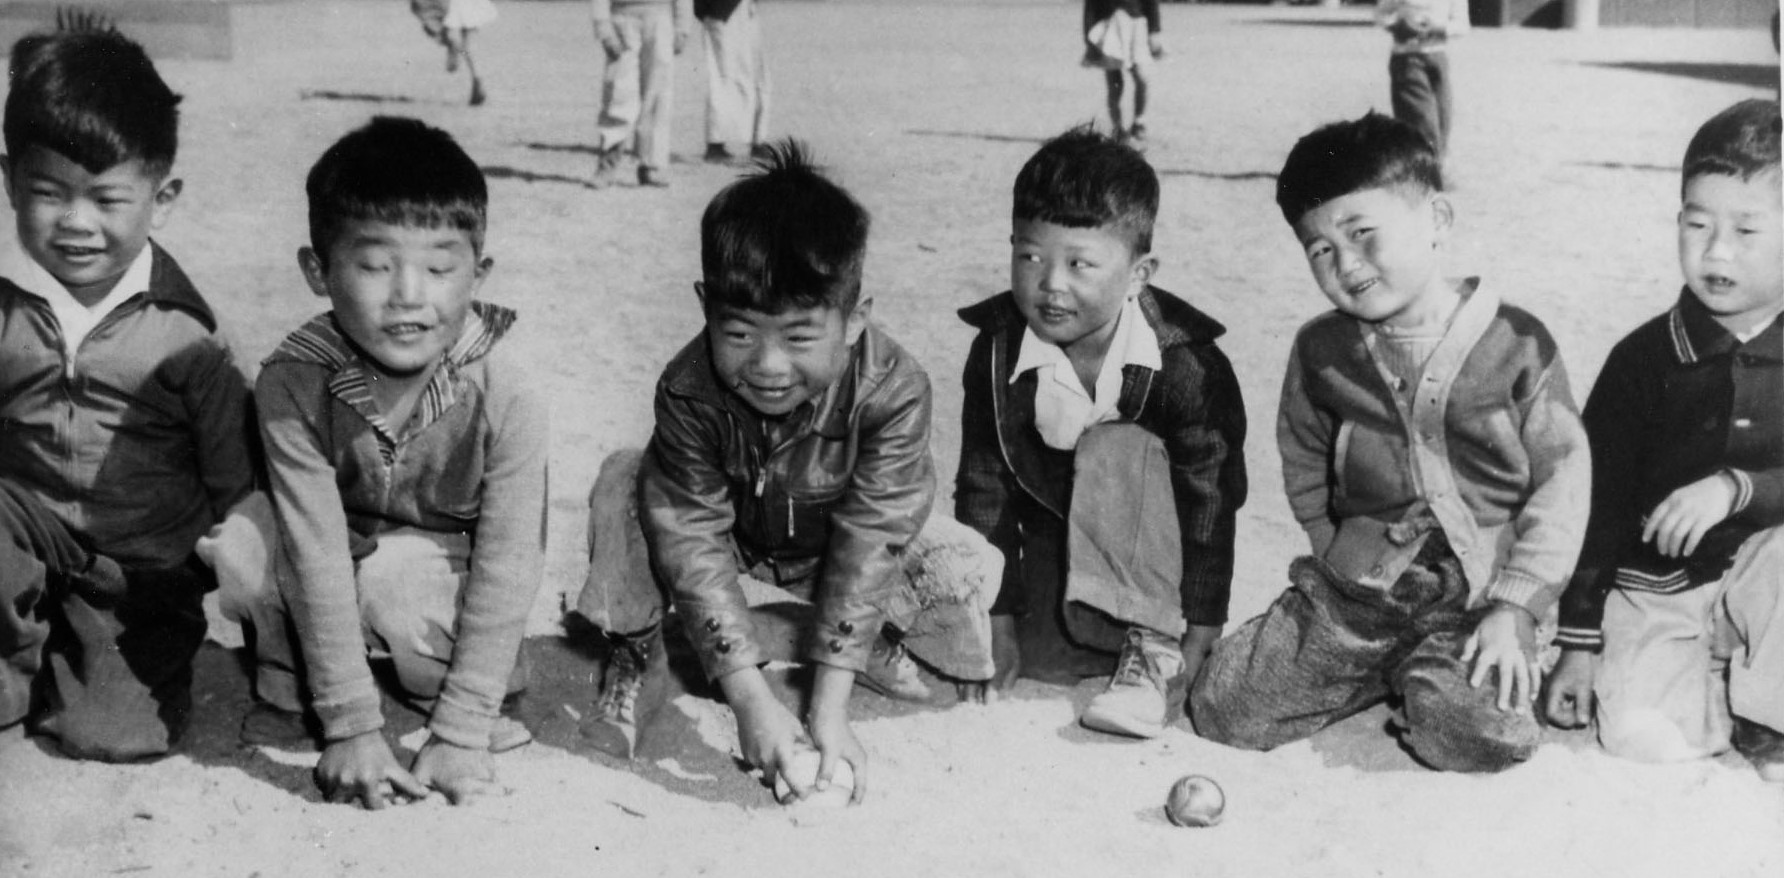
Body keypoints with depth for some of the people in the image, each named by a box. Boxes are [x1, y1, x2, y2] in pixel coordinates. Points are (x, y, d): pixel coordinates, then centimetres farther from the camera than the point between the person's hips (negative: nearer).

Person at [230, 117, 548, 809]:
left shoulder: (507, 397, -27)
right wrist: (350, 726, -27)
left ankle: (439, 691, -2)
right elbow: (317, 551, -26)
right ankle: (286, 676, 2)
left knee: (386, 580, -35)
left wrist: (461, 734, -25)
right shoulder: (293, 381, -26)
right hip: (338, 566, 2)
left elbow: (505, 567, -23)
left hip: (447, 575, -2)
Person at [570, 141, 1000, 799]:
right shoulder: (688, 391, -32)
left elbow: (866, 548, -33)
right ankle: (634, 652, -8)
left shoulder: (893, 389, -34)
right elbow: (694, 542, -30)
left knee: (973, 571, -23)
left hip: (837, 546, 0)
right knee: (622, 484, -25)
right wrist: (750, 701, -36)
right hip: (730, 541, 0)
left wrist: (829, 710, -36)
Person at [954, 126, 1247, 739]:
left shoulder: (1185, 361, -22)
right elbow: (984, 488, -9)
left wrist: (1198, 636, -16)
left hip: (1154, 564, -3)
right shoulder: (998, 353, -14)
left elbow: (1210, 498, -17)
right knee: (1040, 654, -22)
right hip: (1053, 551, 3)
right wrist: (998, 623, -10)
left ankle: (1154, 648, -24)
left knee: (1115, 449, -32)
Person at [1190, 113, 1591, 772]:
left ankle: (1420, 677, 7)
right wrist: (1343, 558, 5)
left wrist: (1513, 608, -10)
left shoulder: (1516, 344, -7)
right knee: (1222, 707, -10)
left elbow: (1561, 479, -4)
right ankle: (1388, 672, 12)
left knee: (1481, 736, -29)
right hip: (1350, 593, 3)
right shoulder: (1320, 351, 2)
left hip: (1476, 599, -3)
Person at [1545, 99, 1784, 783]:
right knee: (1638, 735, -21)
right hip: (1658, 585, 0)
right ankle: (1723, 687, 11)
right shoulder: (1644, 360, -3)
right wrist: (1579, 642, 1)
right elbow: (1598, 501, 1)